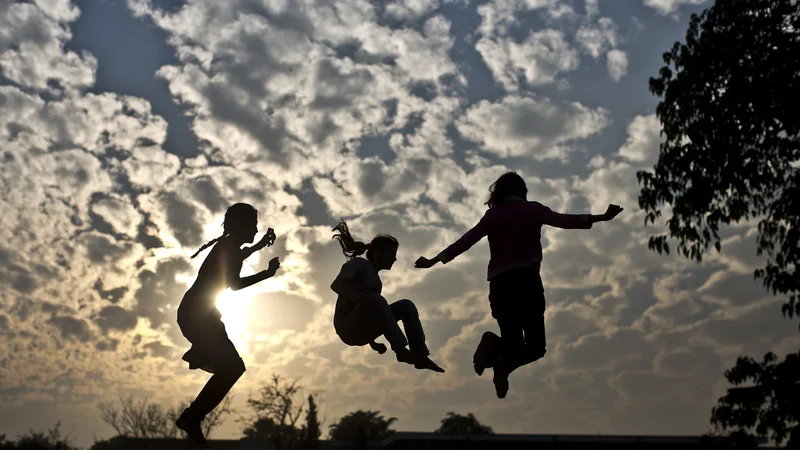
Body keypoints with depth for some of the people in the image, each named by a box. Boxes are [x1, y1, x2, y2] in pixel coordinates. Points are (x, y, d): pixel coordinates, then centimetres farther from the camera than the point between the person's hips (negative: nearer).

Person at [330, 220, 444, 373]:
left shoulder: (377, 281, 24)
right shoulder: (359, 263, 1)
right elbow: (336, 284, -16)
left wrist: (372, 342, 9)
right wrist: (354, 295, -38)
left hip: (363, 330, 8)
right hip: (348, 327, -8)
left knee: (406, 305, -3)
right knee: (376, 301, -33)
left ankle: (420, 355, -14)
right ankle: (402, 351, -38)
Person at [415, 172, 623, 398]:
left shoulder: (492, 215, 11)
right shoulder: (532, 209, 5)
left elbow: (465, 241, 9)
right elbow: (563, 220, -7)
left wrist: (434, 260, 16)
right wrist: (601, 217, -8)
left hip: (500, 285, 3)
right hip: (527, 281, -3)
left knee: (514, 343, 15)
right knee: (536, 346, 0)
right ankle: (500, 355, -29)